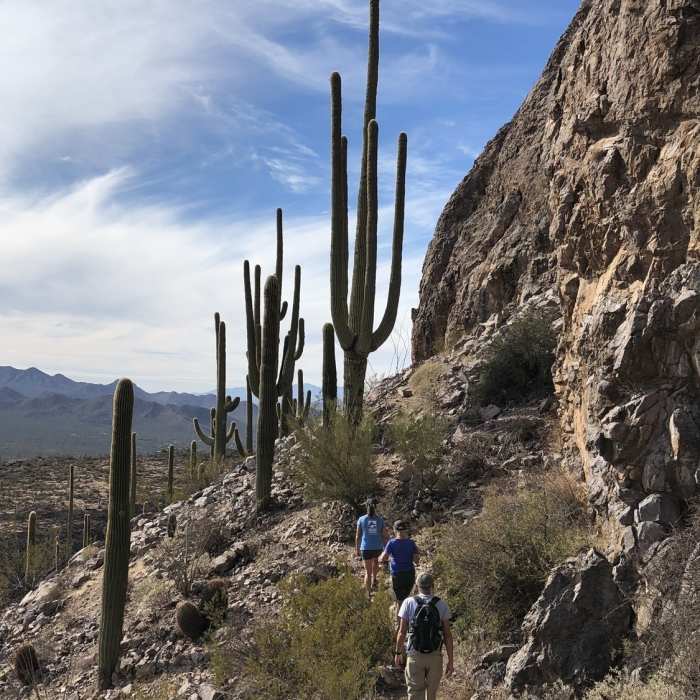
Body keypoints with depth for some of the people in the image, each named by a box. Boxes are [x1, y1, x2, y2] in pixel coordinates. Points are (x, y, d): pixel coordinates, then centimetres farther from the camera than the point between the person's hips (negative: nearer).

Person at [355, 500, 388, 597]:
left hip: (366, 549, -1)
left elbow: (358, 536, -1)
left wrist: (357, 549, 10)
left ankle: (369, 594, 11)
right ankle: (374, 580, 28)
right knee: (375, 561, 37)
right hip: (378, 548, 1)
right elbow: (384, 536, -1)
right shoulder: (380, 519, -4)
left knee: (368, 572, 10)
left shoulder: (361, 519, -5)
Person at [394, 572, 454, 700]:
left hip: (415, 656, -1)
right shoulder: (442, 605, -5)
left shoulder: (409, 603, -8)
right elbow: (448, 635, -5)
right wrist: (451, 661, 1)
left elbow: (402, 632, -6)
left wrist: (398, 653, 7)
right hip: (435, 656, 2)